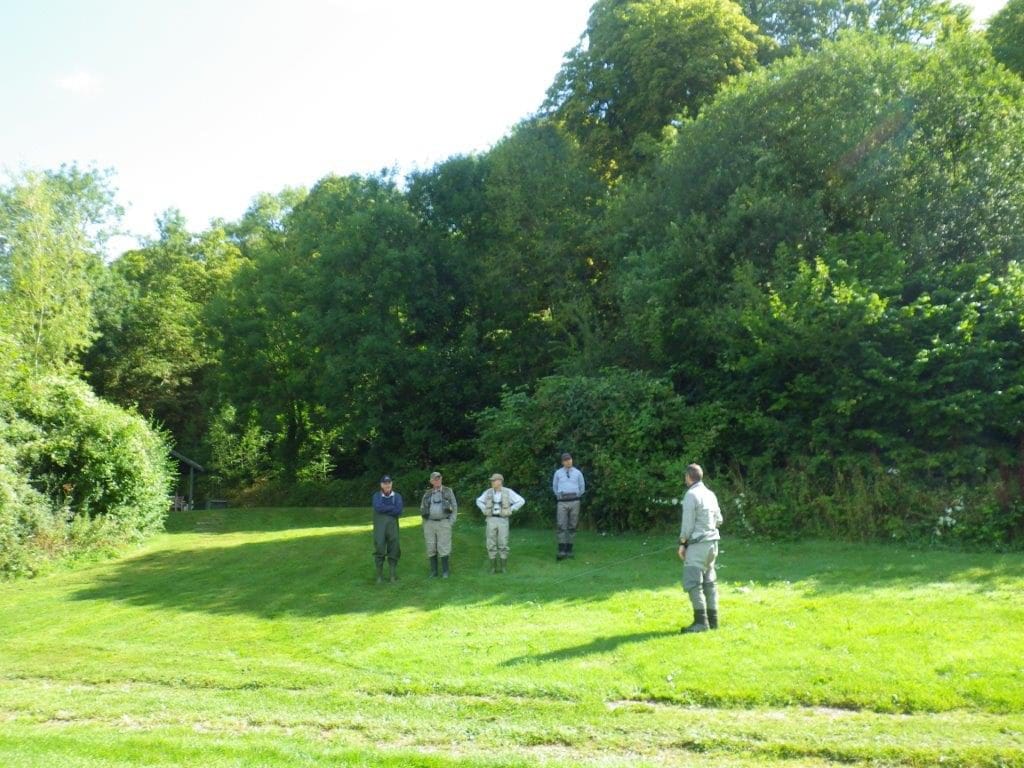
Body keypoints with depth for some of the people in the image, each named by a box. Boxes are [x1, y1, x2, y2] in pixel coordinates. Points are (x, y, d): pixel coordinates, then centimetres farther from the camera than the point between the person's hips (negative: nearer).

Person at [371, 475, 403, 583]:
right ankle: (379, 575, 2)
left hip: (393, 525, 1)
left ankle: (393, 575, 10)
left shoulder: (397, 496, 10)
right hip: (379, 526, -1)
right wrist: (392, 507, -7)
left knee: (394, 551, 2)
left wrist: (384, 508, -8)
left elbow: (399, 511, -6)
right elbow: (378, 507, -11)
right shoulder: (377, 495, 9)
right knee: (379, 550, -6)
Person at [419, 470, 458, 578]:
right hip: (429, 524, 3)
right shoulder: (427, 494, 11)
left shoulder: (448, 491, 4)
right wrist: (425, 523, 5)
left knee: (444, 547, -6)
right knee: (431, 548, 3)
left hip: (443, 523, -3)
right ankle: (433, 571, 11)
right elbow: (422, 509, 16)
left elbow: (454, 507, 2)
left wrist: (451, 522, -6)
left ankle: (445, 571, 2)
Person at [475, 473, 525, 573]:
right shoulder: (488, 492, 3)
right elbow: (479, 501, 19)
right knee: (491, 545, 0)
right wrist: (485, 511, 4)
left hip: (503, 521, -2)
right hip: (491, 520, 2)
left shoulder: (508, 492, -6)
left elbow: (521, 501, -5)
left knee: (503, 545, -2)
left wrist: (510, 510, -7)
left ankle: (504, 567, 9)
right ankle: (493, 567, 10)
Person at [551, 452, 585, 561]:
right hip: (562, 502, -1)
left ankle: (569, 550, 9)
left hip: (574, 502, 1)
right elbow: (554, 487, 20)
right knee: (561, 526, -9)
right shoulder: (558, 473, 6)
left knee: (572, 526, 3)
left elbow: (582, 488, 18)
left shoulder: (578, 473, 7)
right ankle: (561, 551, -10)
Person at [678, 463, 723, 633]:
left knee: (692, 583, -8)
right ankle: (712, 619, 17)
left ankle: (701, 622, -11)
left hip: (697, 544, -9)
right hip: (712, 541, 9)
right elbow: (719, 519, 14)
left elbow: (687, 523, -13)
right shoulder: (710, 494, 11)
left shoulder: (691, 495, -12)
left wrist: (682, 543, -5)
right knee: (709, 581, 14)